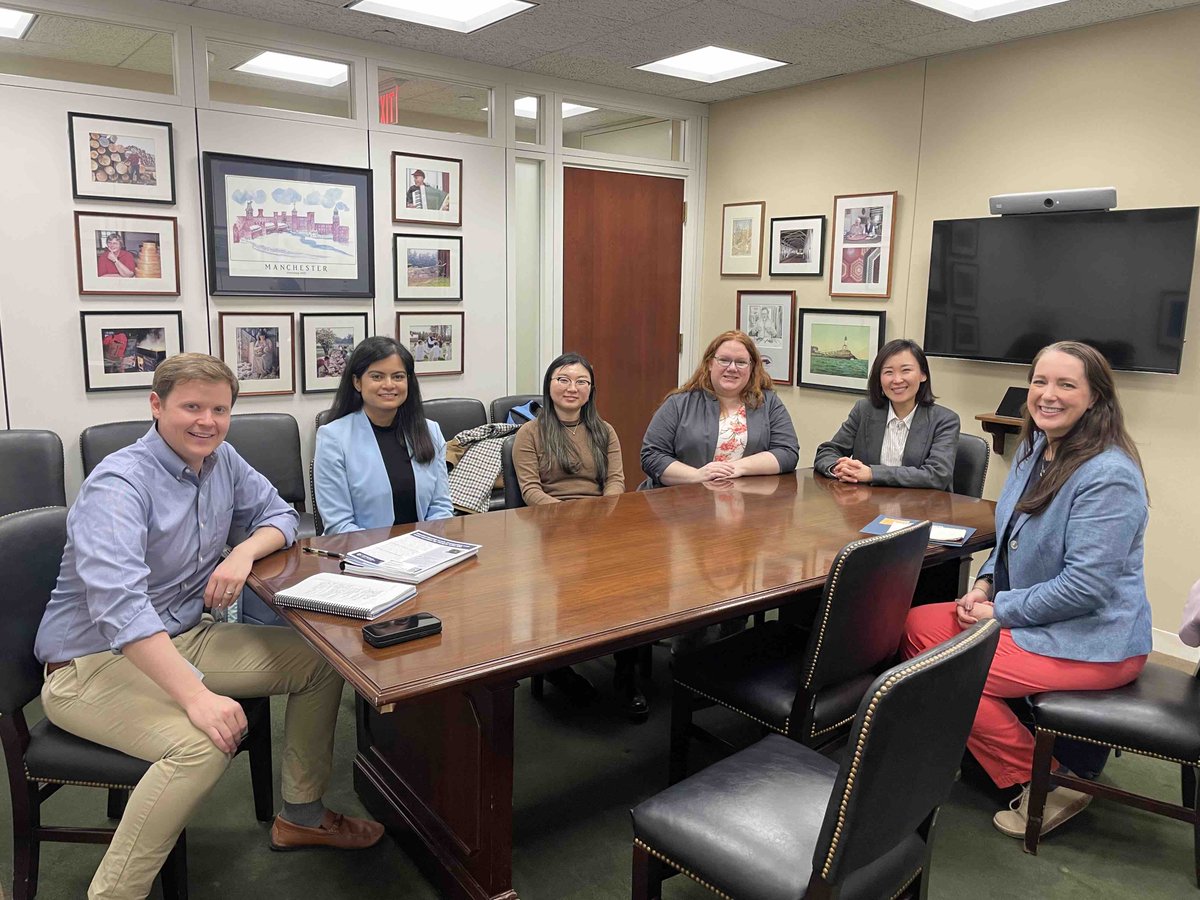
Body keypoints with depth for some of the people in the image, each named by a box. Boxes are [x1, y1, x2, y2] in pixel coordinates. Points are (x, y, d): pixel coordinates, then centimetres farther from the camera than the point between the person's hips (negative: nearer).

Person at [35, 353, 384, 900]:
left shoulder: (221, 460, 0)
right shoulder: (119, 484, -24)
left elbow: (278, 514, 11)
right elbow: (118, 605, -36)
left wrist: (244, 552, -13)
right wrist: (196, 695, -44)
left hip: (186, 638, 8)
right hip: (95, 663, -8)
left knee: (321, 660, 0)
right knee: (203, 743, -34)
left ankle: (300, 815, 16)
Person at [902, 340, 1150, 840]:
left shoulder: (1108, 476, -22)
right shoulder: (1036, 447, 5)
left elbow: (1087, 584, -25)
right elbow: (1013, 537, 18)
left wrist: (999, 609, -17)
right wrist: (985, 584, 1)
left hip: (1092, 643, -9)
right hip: (1034, 619, 9)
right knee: (917, 625, 1)